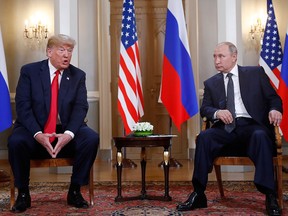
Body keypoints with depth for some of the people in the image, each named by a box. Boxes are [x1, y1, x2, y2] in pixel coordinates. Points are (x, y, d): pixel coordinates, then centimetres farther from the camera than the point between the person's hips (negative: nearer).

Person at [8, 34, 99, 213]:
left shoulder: (78, 75, 5)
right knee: (16, 141, -31)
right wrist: (38, 134, -23)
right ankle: (23, 193, -9)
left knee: (92, 138, -26)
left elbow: (80, 107, -5)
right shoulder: (29, 71, 0)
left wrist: (69, 134, -24)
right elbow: (22, 106, -8)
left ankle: (75, 191, -9)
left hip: (66, 131, 2)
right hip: (35, 130, -1)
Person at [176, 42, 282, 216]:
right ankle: (198, 195, -24)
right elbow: (204, 109, 10)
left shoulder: (255, 73, 13)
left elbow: (273, 97, 10)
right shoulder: (211, 83, 18)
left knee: (260, 136, -36)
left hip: (251, 125, -2)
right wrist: (217, 112, -14)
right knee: (204, 137, -28)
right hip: (226, 128, 2)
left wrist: (275, 109, -14)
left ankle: (270, 197, -32)